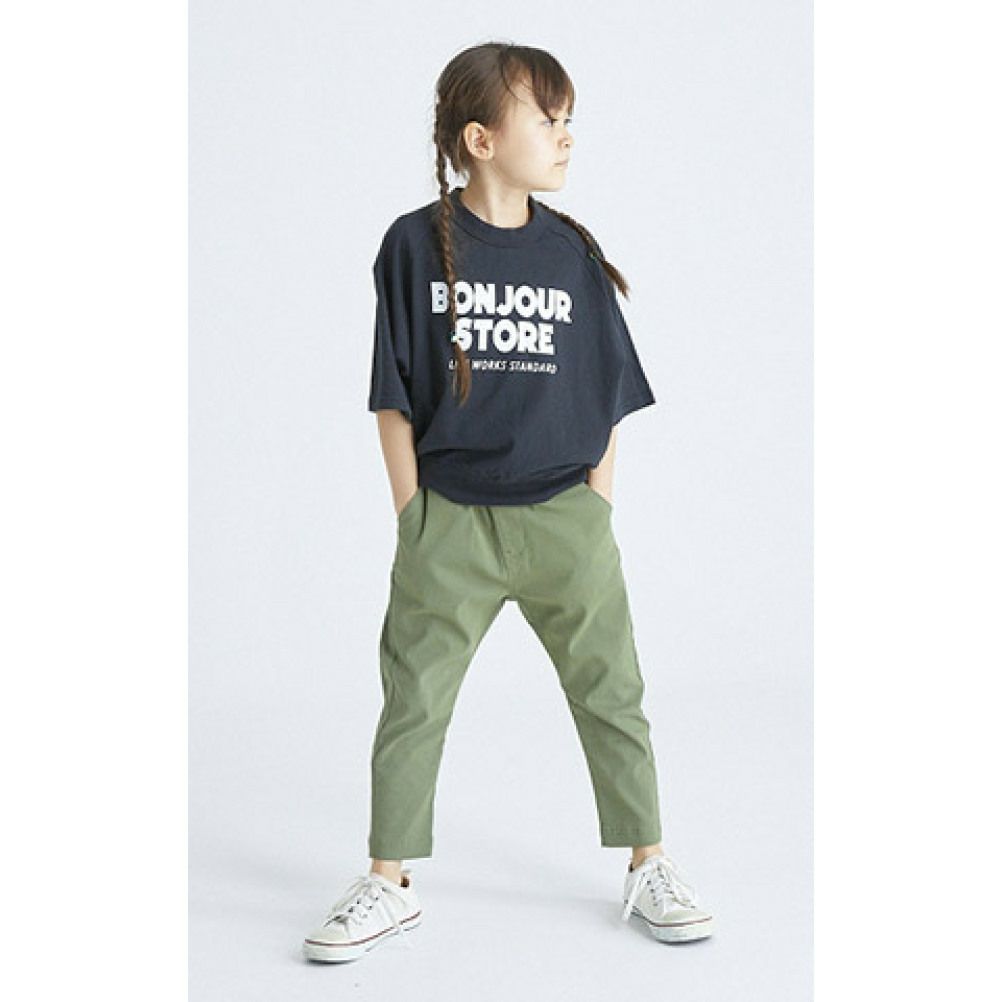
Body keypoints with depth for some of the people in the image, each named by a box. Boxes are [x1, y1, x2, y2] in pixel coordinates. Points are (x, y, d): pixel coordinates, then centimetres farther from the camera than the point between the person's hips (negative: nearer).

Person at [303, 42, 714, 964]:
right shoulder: (416, 244, -3)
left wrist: (593, 516, 2)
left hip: (564, 518, 2)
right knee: (412, 705, 6)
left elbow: (608, 396, 7)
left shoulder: (572, 252, 3)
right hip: (449, 521, -1)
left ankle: (650, 869, 24)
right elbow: (395, 398, 0)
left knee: (611, 695, 8)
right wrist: (413, 519, -4)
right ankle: (390, 887, 21)